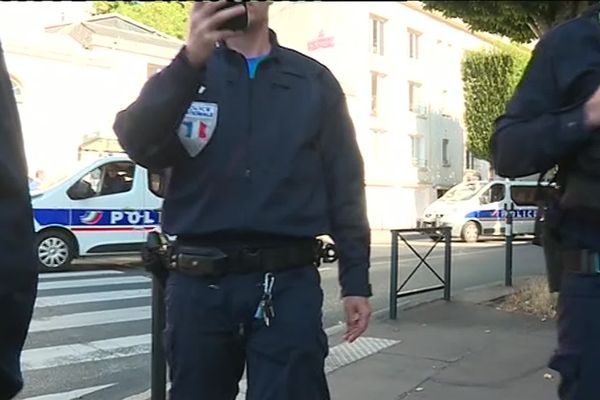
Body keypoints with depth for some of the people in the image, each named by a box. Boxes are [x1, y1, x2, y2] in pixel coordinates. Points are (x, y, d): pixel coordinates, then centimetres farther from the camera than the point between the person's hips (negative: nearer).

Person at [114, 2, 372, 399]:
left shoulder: (314, 81, 10)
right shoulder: (183, 75, 9)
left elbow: (344, 186, 8)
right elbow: (138, 144, -11)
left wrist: (356, 281, 2)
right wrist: (190, 60, -24)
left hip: (288, 284, -1)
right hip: (200, 284, 1)